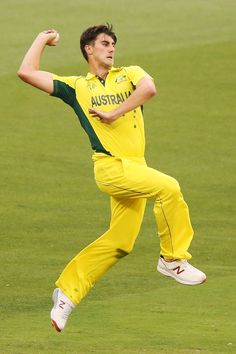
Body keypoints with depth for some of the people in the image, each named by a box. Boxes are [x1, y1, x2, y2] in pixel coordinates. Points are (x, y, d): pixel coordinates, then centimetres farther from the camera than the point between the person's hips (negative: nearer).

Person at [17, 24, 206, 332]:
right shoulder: (76, 87, 10)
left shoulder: (130, 74, 15)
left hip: (135, 168, 4)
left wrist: (114, 113, -11)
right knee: (168, 188, -27)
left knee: (119, 243, 4)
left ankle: (68, 291, 16)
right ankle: (173, 259, -16)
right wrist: (42, 39, 16)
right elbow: (27, 73, 6)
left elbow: (149, 89, -9)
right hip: (110, 165, -4)